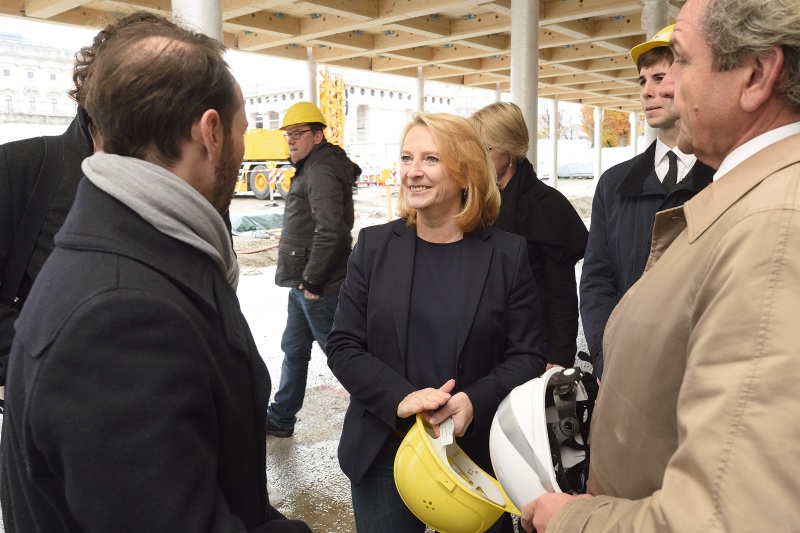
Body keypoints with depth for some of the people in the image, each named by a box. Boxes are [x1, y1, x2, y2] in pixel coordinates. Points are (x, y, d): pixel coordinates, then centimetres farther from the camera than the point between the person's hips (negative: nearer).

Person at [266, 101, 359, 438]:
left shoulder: (321, 171, -17)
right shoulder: (312, 168, 16)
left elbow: (329, 231, -27)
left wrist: (312, 281, -21)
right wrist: (304, 280, 17)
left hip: (318, 286, -11)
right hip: (304, 283, 11)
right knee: (294, 350, 18)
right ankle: (280, 418, 32)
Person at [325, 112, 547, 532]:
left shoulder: (508, 254, -4)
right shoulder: (374, 245, -1)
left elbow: (527, 356, -4)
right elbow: (342, 346, -3)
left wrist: (474, 402, -20)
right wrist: (400, 398, -18)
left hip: (476, 455, 0)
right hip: (383, 455, 1)